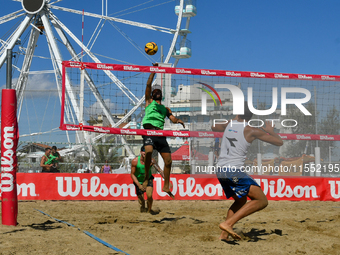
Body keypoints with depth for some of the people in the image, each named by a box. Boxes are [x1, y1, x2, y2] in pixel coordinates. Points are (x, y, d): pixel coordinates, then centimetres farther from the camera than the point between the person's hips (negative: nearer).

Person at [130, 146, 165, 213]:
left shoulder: (151, 161, -22)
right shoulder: (135, 161, -23)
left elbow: (159, 170, -27)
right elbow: (132, 174, -15)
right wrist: (139, 185, -25)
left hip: (148, 179, 0)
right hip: (138, 181, 0)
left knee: (149, 196, -23)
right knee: (141, 202, 3)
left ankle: (149, 209, 8)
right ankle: (143, 208, 41)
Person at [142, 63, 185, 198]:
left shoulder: (165, 108, 28)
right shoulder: (149, 102, 17)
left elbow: (172, 118, 14)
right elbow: (148, 84, 8)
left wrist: (178, 120, -9)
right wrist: (153, 71, 4)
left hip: (161, 134, 5)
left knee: (168, 160, 0)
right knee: (149, 152, -32)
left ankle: (166, 186, 14)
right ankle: (146, 177, -16)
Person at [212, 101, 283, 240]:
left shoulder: (229, 124, 11)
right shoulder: (251, 131, -4)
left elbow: (214, 127, 36)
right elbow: (279, 142, 0)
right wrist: (270, 130, 19)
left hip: (220, 170, 8)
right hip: (234, 171, -8)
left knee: (241, 201, 26)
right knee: (262, 201, -6)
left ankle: (224, 234, 17)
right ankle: (228, 223, -16)